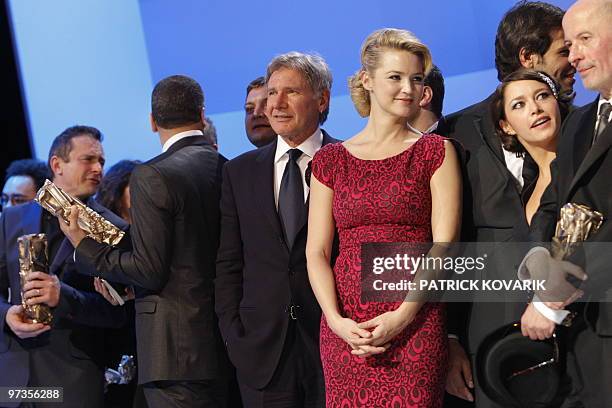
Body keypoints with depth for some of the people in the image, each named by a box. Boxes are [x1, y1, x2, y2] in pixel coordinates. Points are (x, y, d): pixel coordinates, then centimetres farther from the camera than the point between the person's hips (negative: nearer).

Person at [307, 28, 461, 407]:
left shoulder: (436, 152, 5)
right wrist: (336, 320, -9)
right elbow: (316, 252, 7)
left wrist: (402, 316, -14)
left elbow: (444, 245, -3)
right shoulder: (331, 160, 11)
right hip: (345, 329, 2)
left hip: (416, 325, -2)